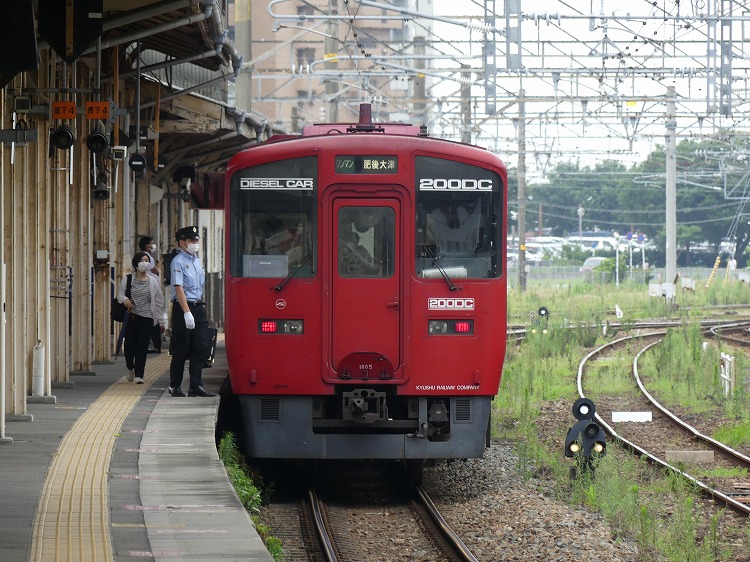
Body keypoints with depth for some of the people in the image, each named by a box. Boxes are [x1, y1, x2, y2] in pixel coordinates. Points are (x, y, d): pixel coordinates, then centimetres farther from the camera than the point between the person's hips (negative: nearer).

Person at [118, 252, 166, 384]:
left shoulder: (153, 282, 7)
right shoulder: (128, 279, 5)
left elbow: (159, 302, 9)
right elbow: (120, 294, 0)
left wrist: (161, 322, 7)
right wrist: (125, 299, -26)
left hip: (147, 317, 0)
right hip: (131, 316, 0)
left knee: (142, 346, -7)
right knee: (129, 344, -3)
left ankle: (139, 375, -4)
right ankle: (130, 368, 26)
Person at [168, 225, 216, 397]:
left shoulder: (197, 260, 14)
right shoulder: (178, 262, -10)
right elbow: (178, 288, -16)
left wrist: (201, 307, 15)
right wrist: (187, 313, -22)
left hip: (198, 307, 7)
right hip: (183, 307, -7)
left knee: (202, 348, 0)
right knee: (181, 351, 0)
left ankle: (196, 386, 2)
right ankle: (175, 386, 12)